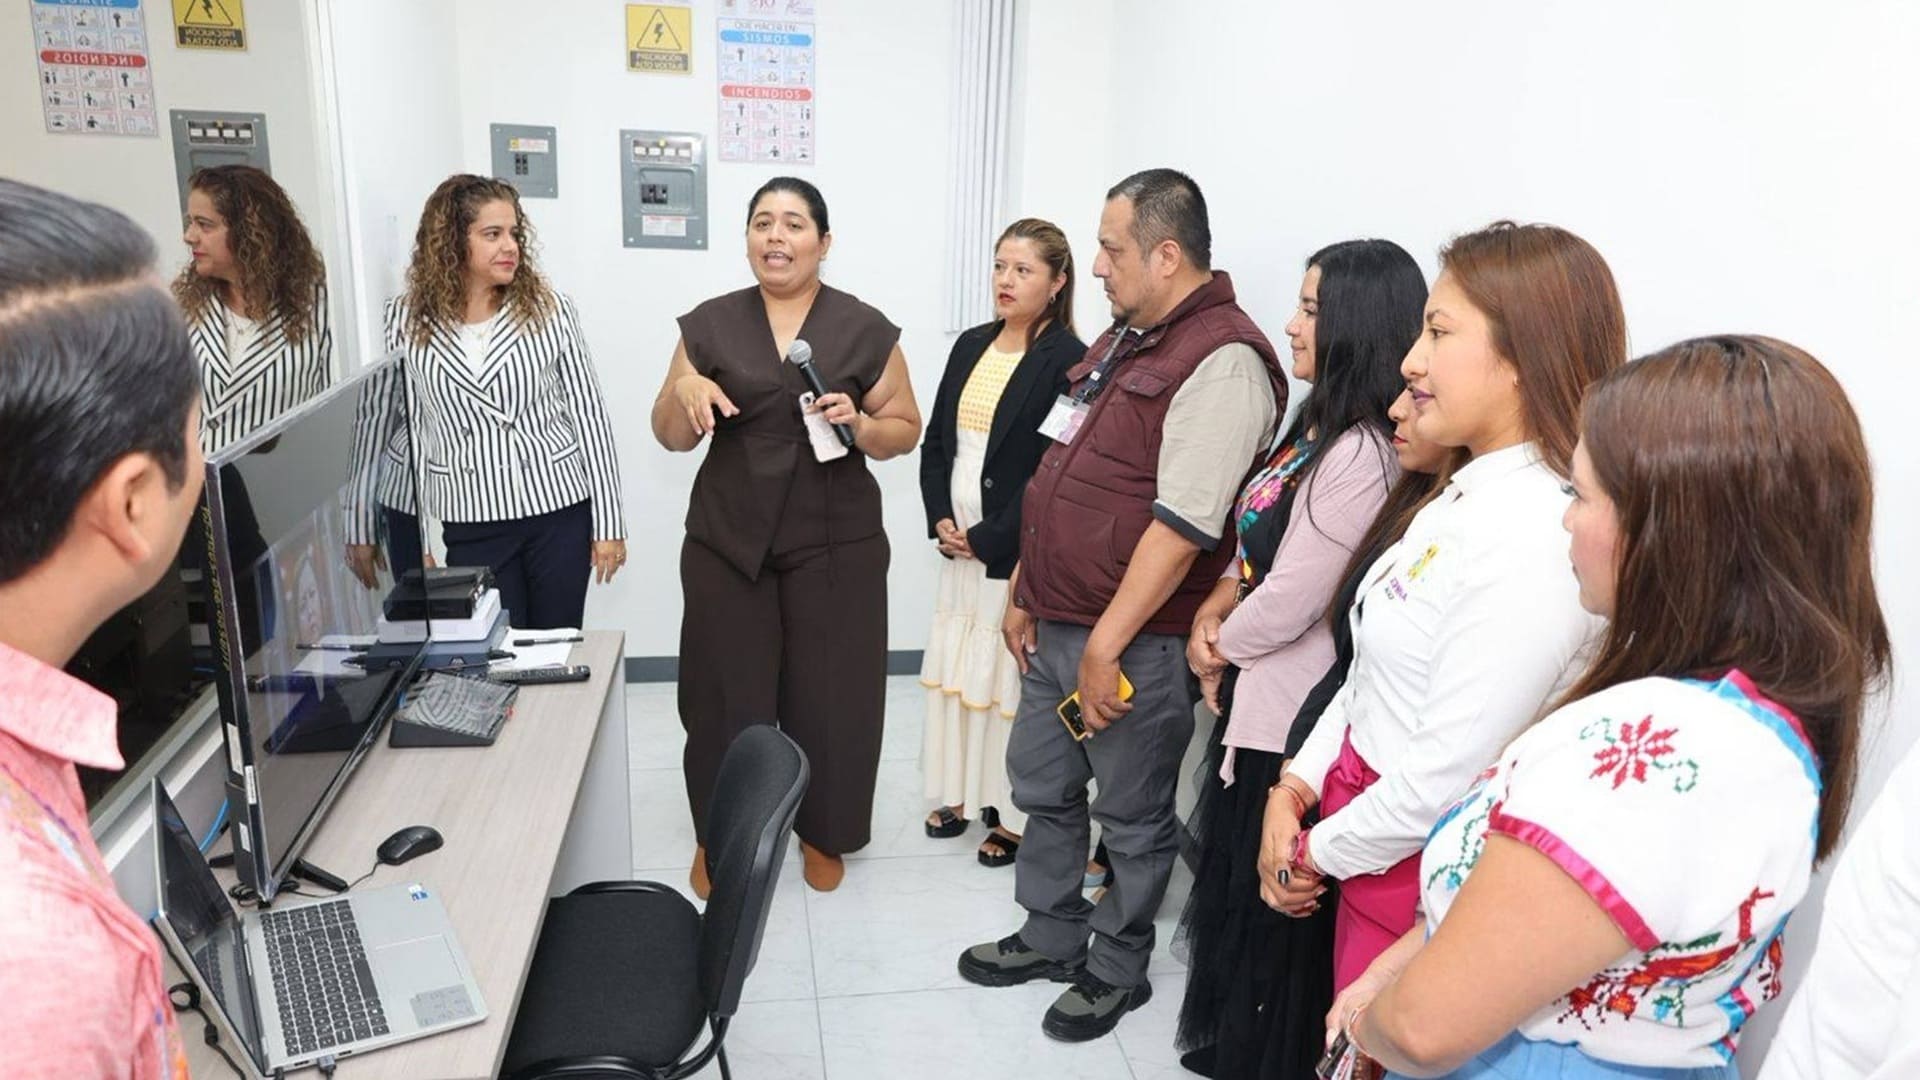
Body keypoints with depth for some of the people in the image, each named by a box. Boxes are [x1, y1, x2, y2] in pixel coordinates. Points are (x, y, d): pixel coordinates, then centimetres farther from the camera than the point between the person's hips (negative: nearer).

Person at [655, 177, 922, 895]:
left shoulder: (866, 331, 0)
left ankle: (822, 829, 27)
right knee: (726, 693, 6)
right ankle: (718, 834, 27)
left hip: (835, 545, -1)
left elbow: (906, 430, 5)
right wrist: (684, 390, -14)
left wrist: (858, 424, -16)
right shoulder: (709, 325, 5)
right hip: (728, 541, 1)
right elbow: (671, 436, 8)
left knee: (831, 694, 5)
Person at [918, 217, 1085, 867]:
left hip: (1017, 550, -7)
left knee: (1011, 677, 1)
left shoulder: (1068, 361, -12)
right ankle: (961, 792, 29)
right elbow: (936, 440, 12)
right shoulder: (971, 346, 10)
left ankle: (1016, 814, 15)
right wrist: (940, 520, -1)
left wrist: (988, 539, -14)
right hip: (958, 542, 7)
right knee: (955, 668, 14)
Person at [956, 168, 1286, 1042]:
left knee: (1132, 819, 10)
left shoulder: (1222, 362, -19)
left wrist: (1107, 645, -23)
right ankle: (1050, 938, 40)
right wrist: (1025, 594, 17)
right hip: (1055, 626, 9)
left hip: (1132, 643, -9)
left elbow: (1183, 525, -25)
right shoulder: (1124, 339, 12)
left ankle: (1118, 970, 30)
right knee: (1043, 787, 21)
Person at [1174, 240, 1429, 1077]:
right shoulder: (1318, 428, 8)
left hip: (1290, 716, -10)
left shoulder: (1360, 453, -24)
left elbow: (1292, 599, -22)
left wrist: (1220, 648, -5)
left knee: (1254, 899, 8)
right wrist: (1211, 615, -1)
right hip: (1254, 694, 10)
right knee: (1228, 875, 23)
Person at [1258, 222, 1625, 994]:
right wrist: (1296, 788, 0)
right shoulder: (1462, 499, 4)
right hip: (1369, 844, 8)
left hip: (1416, 872, -8)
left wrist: (1318, 852, -11)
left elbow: (1446, 778, -25)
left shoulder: (1533, 540, -26)